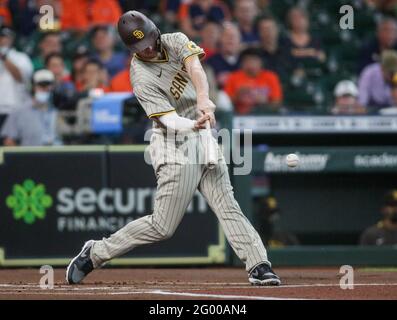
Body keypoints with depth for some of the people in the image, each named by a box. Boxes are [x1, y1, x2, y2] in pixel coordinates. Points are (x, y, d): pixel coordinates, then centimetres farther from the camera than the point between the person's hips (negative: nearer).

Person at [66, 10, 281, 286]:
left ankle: (259, 266, -6)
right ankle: (95, 253, 10)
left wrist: (203, 98, -38)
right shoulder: (142, 79, -16)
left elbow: (195, 67, -19)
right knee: (162, 227, -3)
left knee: (227, 206, -3)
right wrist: (193, 125, -45)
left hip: (203, 139, 6)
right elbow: (170, 120, -24)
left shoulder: (175, 41, 0)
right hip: (175, 147, -5)